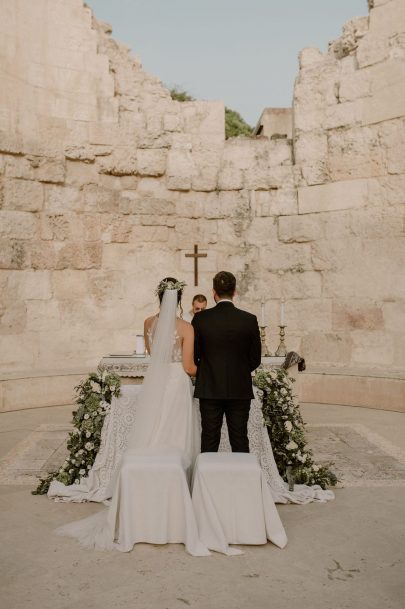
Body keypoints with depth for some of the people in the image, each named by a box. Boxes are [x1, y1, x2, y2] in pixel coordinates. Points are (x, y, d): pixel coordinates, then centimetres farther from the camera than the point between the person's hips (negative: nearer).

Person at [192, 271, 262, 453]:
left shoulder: (200, 318, -7)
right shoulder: (249, 320, -5)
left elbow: (192, 355, -1)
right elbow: (255, 358, 1)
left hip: (209, 389, 0)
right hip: (240, 390, 1)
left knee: (209, 440, 8)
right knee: (240, 440, 8)